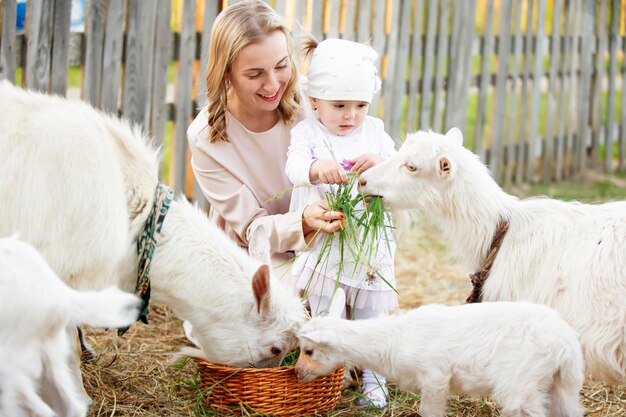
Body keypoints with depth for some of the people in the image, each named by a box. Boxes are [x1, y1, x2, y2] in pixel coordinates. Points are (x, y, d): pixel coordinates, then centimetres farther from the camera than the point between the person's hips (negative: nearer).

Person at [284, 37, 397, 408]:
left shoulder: (375, 132, 3)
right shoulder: (308, 132, -4)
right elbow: (294, 166, -23)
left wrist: (381, 165, -29)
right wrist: (317, 168, -45)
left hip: (370, 247, 2)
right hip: (321, 248, -2)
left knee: (371, 318, 10)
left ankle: (373, 381, 23)